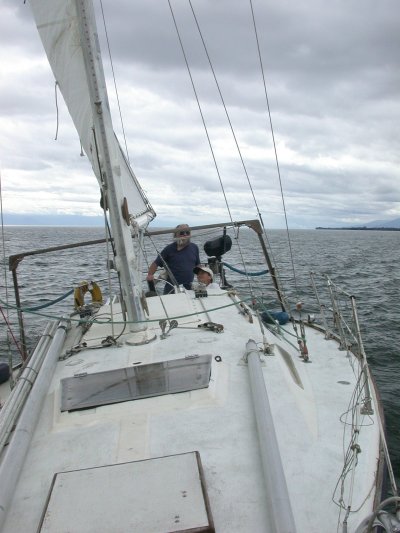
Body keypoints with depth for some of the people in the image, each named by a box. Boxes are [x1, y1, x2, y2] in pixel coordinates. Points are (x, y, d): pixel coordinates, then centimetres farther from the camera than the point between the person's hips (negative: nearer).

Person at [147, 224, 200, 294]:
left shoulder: (194, 247, 8)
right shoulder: (169, 249, -2)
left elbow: (198, 265, 17)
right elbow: (156, 263, -2)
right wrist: (150, 275, -16)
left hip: (189, 288, 3)